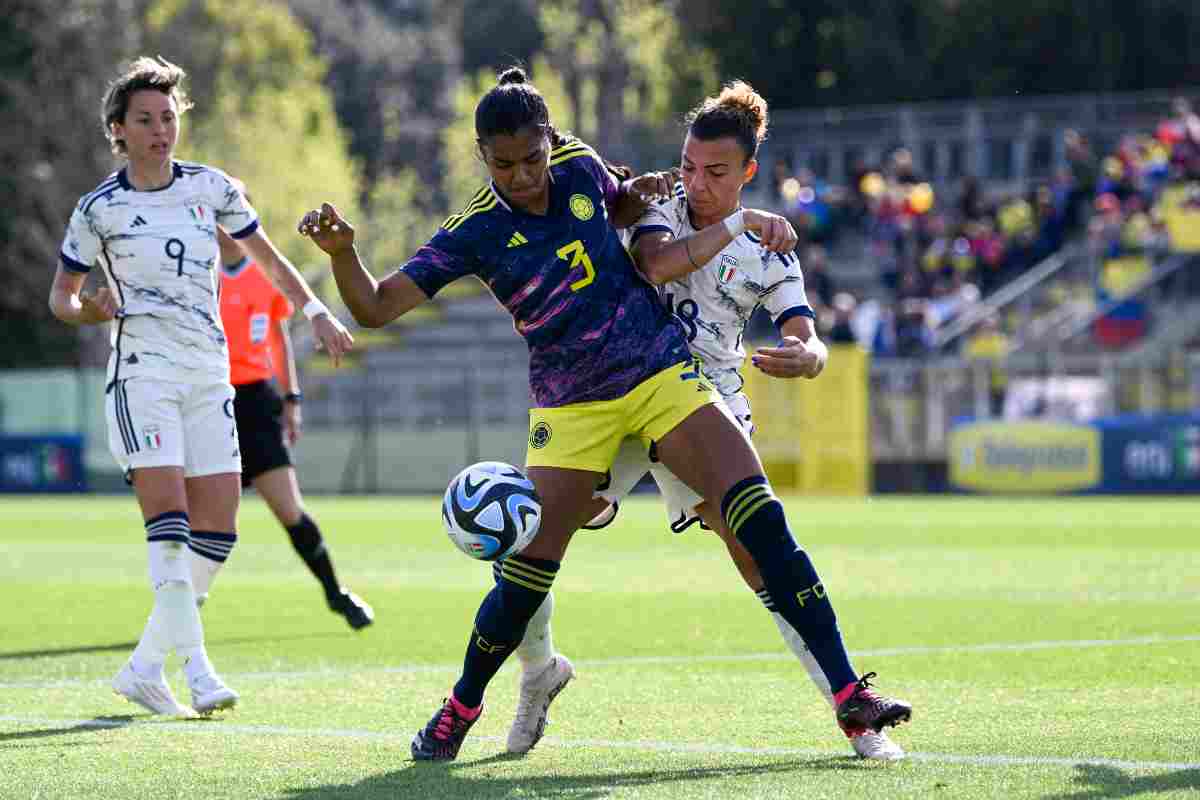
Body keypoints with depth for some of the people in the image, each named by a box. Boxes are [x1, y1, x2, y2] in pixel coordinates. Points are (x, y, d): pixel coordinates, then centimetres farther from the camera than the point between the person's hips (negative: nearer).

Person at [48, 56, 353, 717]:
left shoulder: (210, 188, 8)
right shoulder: (99, 208, 0)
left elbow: (267, 258, 18)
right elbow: (61, 296, 8)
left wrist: (316, 311, 5)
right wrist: (92, 310, -14)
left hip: (208, 374, 4)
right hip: (141, 371, -4)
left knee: (217, 532, -2)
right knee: (168, 516, -19)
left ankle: (144, 668, 8)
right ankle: (197, 669, -22)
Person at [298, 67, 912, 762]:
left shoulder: (581, 167, -3)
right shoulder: (476, 232, -11)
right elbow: (376, 307, -13)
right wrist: (340, 251, -31)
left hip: (662, 374, 2)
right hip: (571, 409, -2)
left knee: (763, 520, -14)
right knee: (527, 575, -6)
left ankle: (849, 692, -11)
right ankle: (460, 710, 21)